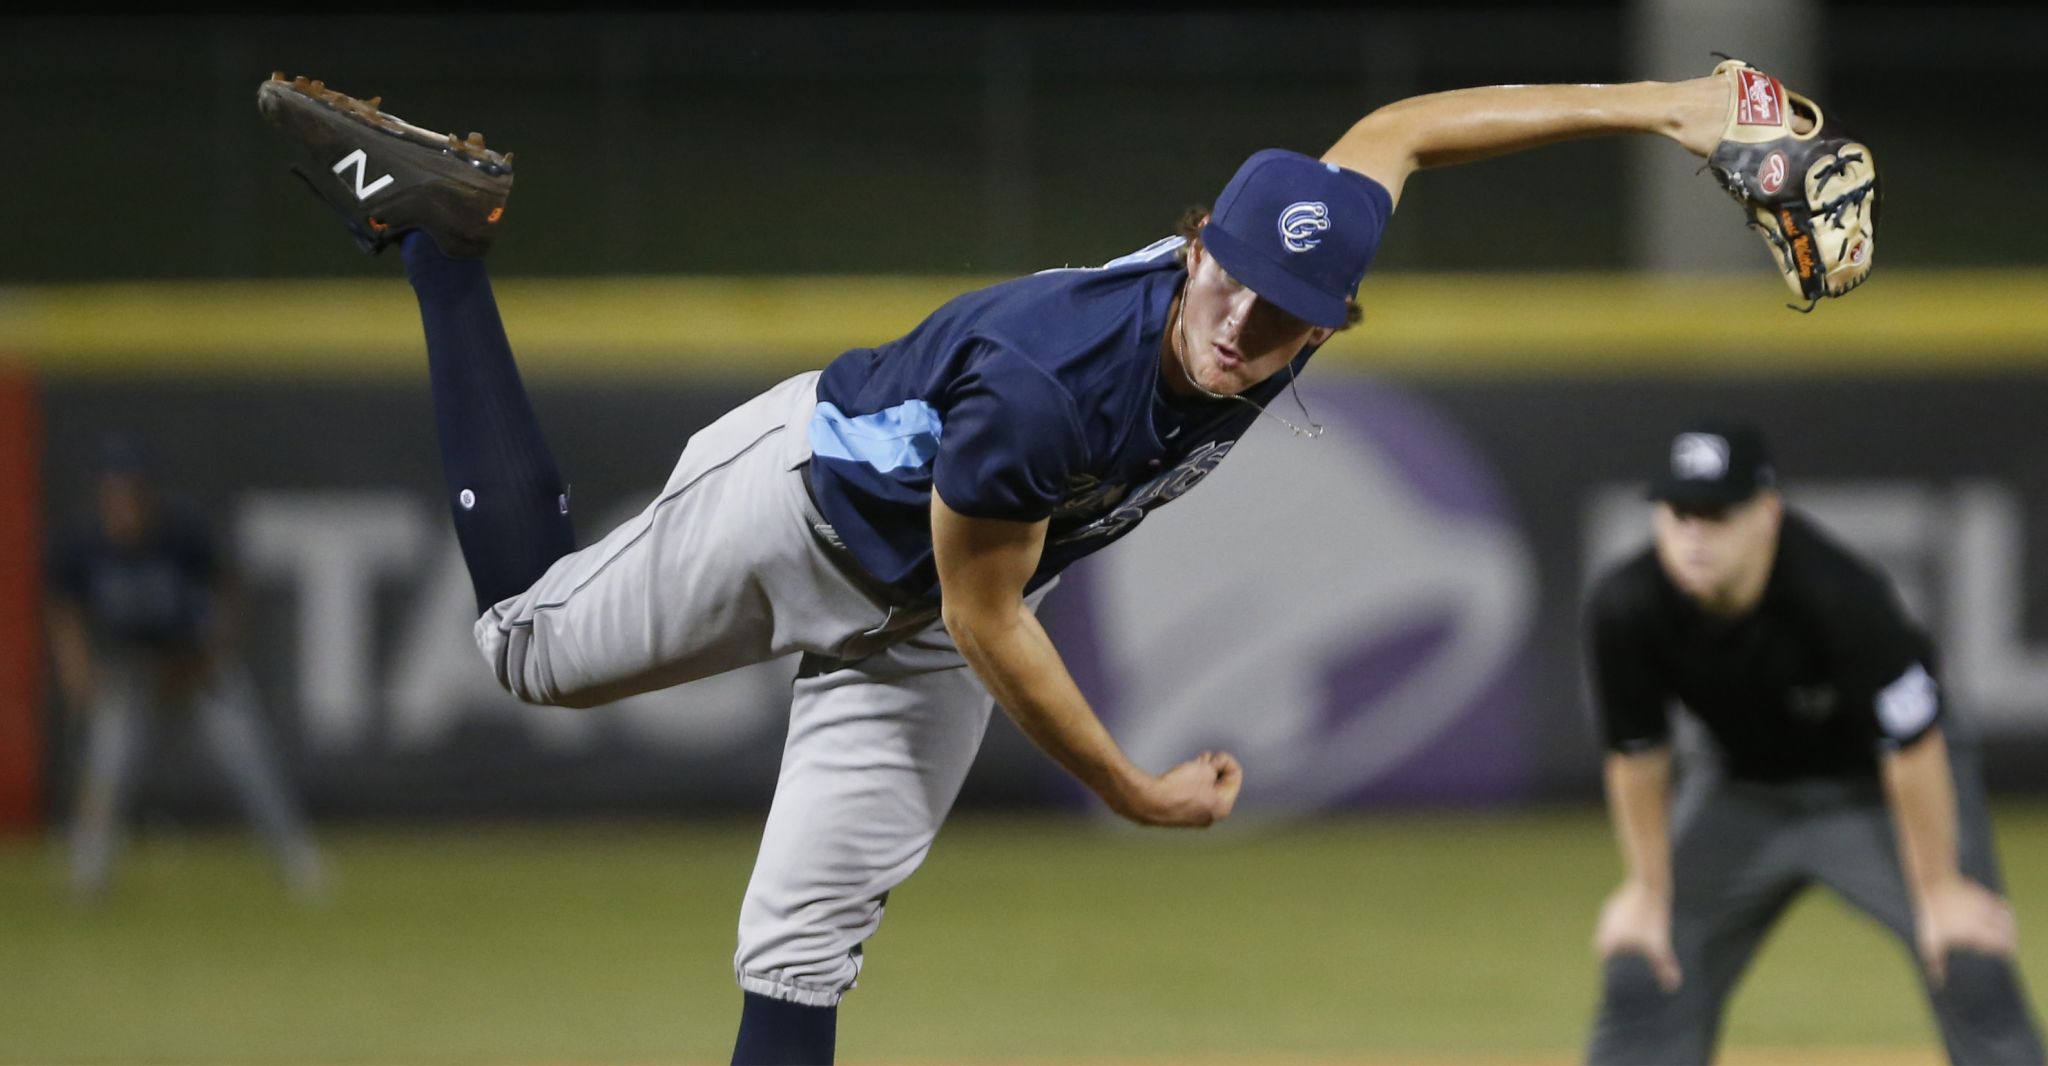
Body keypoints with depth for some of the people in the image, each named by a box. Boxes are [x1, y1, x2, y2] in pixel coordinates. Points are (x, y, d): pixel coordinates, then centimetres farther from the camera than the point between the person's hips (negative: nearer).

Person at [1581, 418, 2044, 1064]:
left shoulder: (1841, 593, -36)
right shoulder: (1625, 608, -26)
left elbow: (1911, 745, -27)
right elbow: (1636, 755, -10)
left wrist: (1939, 891, -20)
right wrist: (1648, 891, -2)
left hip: (1875, 789, -3)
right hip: (1743, 786, 3)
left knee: (1972, 968, -16)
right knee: (1644, 978, -2)